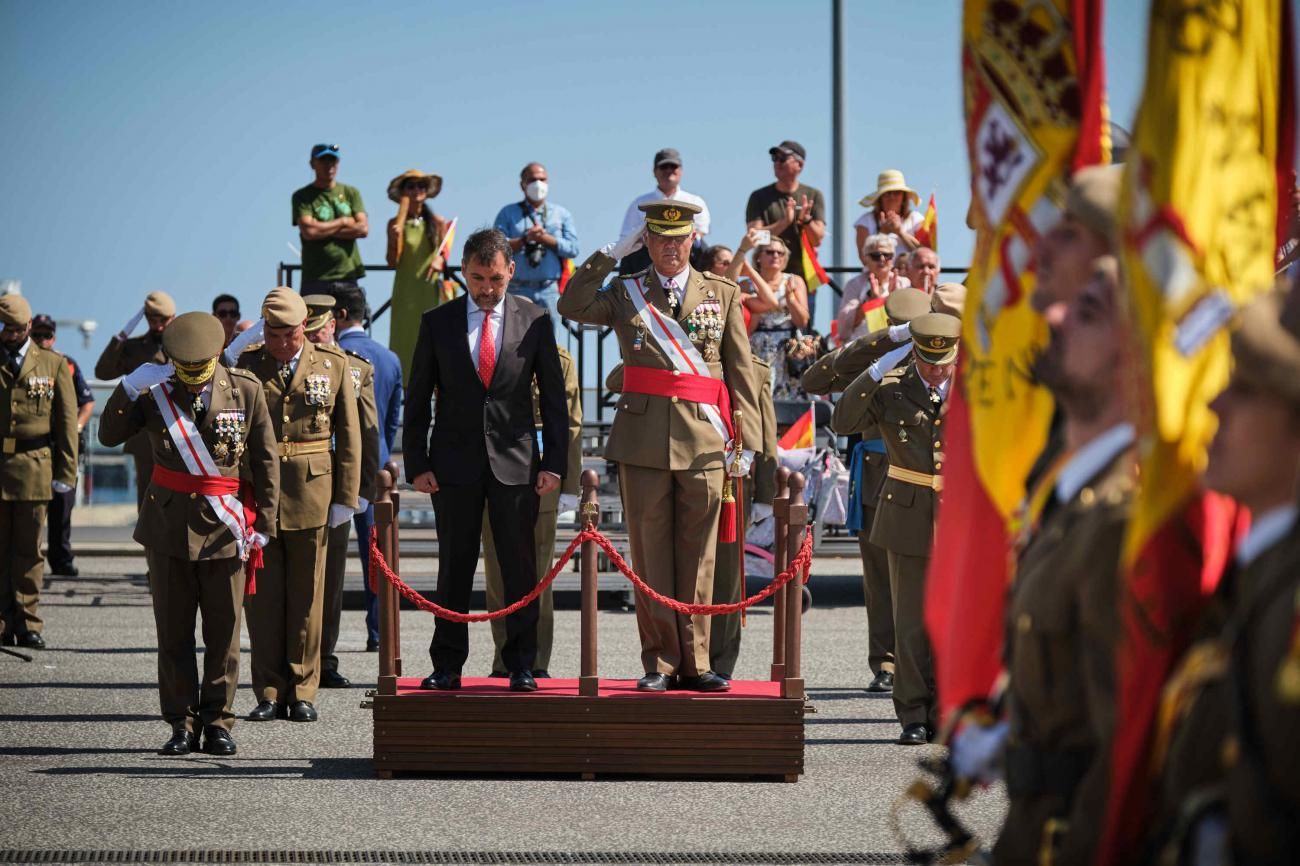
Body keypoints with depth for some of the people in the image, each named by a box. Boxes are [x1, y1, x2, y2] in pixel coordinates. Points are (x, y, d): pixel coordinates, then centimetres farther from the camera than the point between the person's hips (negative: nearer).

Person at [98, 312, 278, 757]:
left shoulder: (246, 389, -2)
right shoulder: (154, 391, 0)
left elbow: (266, 461, 3)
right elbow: (109, 435, -4)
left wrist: (264, 524, 0)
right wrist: (129, 387, -17)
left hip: (226, 528, -1)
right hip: (169, 524, 1)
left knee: (223, 633, 3)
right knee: (173, 633, 4)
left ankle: (218, 724, 11)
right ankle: (182, 724, 11)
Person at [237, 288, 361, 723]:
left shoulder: (333, 365, 5)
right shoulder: (246, 366, 5)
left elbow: (349, 436, 5)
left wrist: (345, 497, 0)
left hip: (312, 492, 0)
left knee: (306, 596, 4)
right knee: (262, 596, 2)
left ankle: (302, 693, 11)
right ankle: (269, 694, 9)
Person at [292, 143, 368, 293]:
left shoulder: (351, 193, 14)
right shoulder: (302, 196, 4)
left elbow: (363, 228, 1)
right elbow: (308, 231, -12)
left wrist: (324, 230, -5)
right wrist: (343, 221, -1)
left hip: (348, 276, 3)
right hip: (316, 279, -3)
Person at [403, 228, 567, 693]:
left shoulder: (534, 319, 3)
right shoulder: (437, 323, 4)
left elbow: (553, 395, 4)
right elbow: (418, 398, 6)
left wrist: (554, 462, -2)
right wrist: (417, 463, -2)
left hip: (515, 462, 0)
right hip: (455, 463, 0)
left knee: (520, 568, 2)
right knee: (454, 568, 4)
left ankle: (521, 666, 9)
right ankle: (447, 666, 10)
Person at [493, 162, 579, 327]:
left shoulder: (561, 214, 13)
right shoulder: (508, 214, 9)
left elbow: (572, 249, 1)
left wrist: (545, 238, -8)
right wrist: (525, 239, -15)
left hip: (550, 291, 2)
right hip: (518, 290, -2)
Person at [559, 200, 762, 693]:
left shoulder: (723, 295, 10)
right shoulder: (626, 295, 10)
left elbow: (741, 373, 6)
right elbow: (573, 307, -8)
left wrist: (745, 440, 0)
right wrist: (611, 254, -7)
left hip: (704, 443, 0)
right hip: (643, 443, 0)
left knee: (696, 558, 3)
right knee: (651, 558, 2)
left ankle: (694, 663, 9)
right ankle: (660, 663, 8)